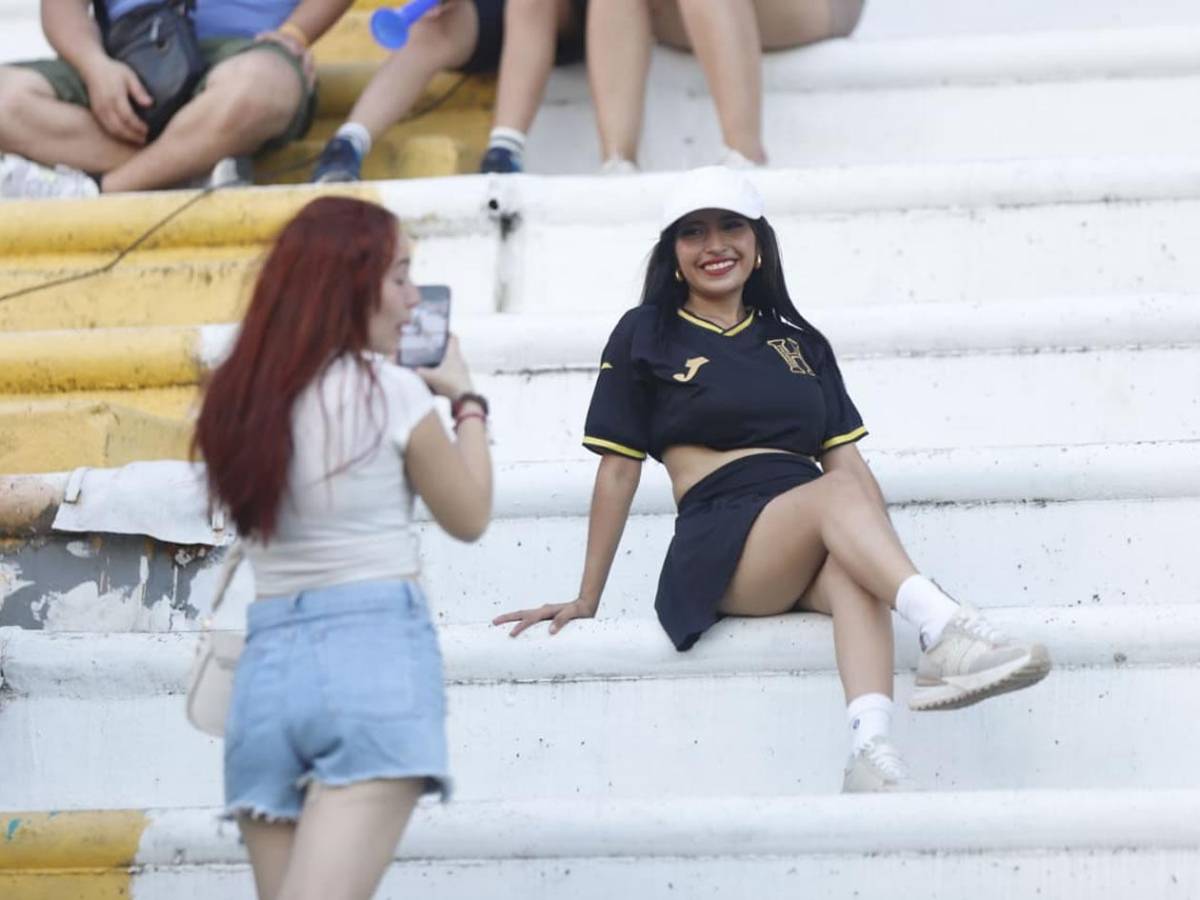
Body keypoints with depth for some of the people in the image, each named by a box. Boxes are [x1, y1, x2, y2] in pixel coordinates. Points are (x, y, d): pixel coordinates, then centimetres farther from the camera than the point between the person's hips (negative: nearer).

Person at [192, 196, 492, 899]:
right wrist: (466, 402, 21)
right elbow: (470, 517, 7)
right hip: (376, 648, -6)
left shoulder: (239, 397, 10)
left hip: (269, 661, 6)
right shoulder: (392, 392, -4)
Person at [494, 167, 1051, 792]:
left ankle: (871, 751, -57)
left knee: (854, 567, -36)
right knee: (837, 495, -34)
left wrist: (892, 554, 2)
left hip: (816, 556, 3)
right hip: (718, 550, -3)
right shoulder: (645, 337, 15)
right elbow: (619, 470, 12)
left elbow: (849, 460, 18)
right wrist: (586, 601, 10)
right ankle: (946, 627, -59)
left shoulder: (799, 342, 25)